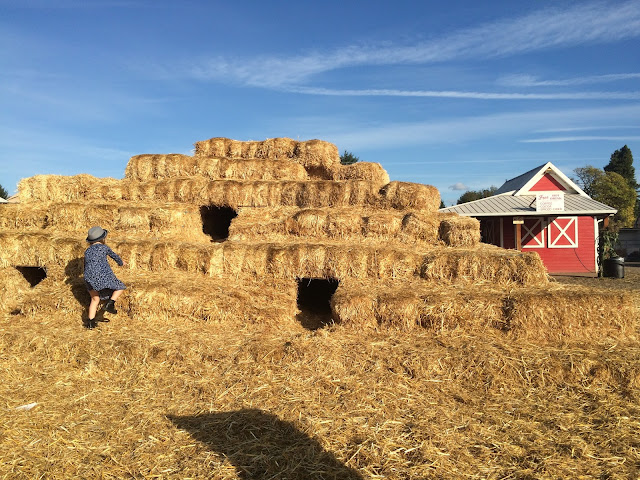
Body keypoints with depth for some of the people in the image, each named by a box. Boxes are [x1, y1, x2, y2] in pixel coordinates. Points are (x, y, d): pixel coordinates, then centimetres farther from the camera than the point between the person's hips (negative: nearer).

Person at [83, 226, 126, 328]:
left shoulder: (87, 252, 17)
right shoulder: (103, 247, 3)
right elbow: (114, 255, 19)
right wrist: (121, 262, 41)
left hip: (89, 278, 5)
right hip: (103, 276, -5)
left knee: (95, 300, 20)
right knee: (120, 288, 15)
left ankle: (91, 322, 13)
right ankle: (110, 303, -7)